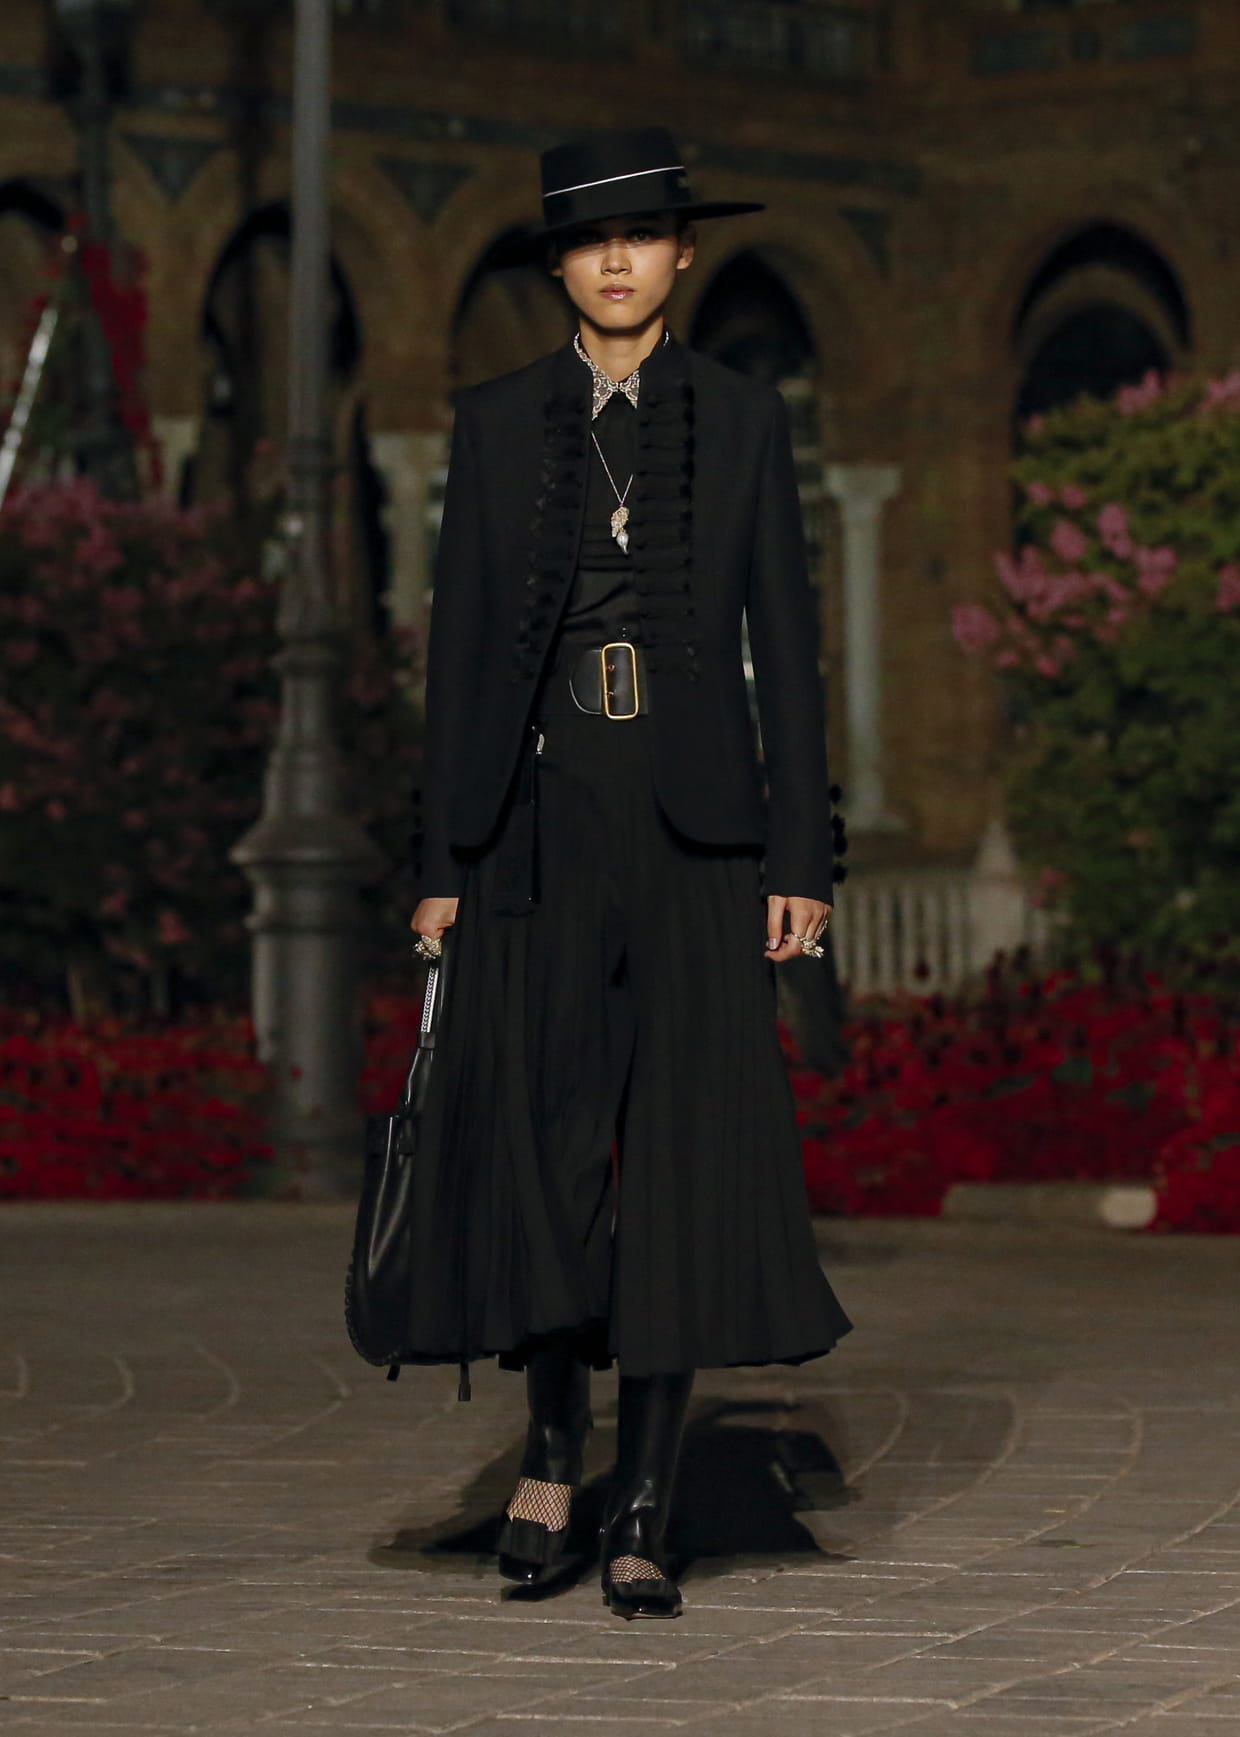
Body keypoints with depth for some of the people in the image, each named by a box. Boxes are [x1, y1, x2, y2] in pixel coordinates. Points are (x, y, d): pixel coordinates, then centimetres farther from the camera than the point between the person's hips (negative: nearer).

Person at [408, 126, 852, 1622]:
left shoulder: (742, 420, 7)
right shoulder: (496, 425, 7)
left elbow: (784, 641, 5)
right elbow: (459, 642, 7)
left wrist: (802, 855, -2)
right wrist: (441, 863, 1)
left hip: (692, 826, 0)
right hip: (540, 818, 1)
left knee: (683, 1155, -4)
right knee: (535, 1142, -4)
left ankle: (642, 1514, 1)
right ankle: (551, 1437, 20)